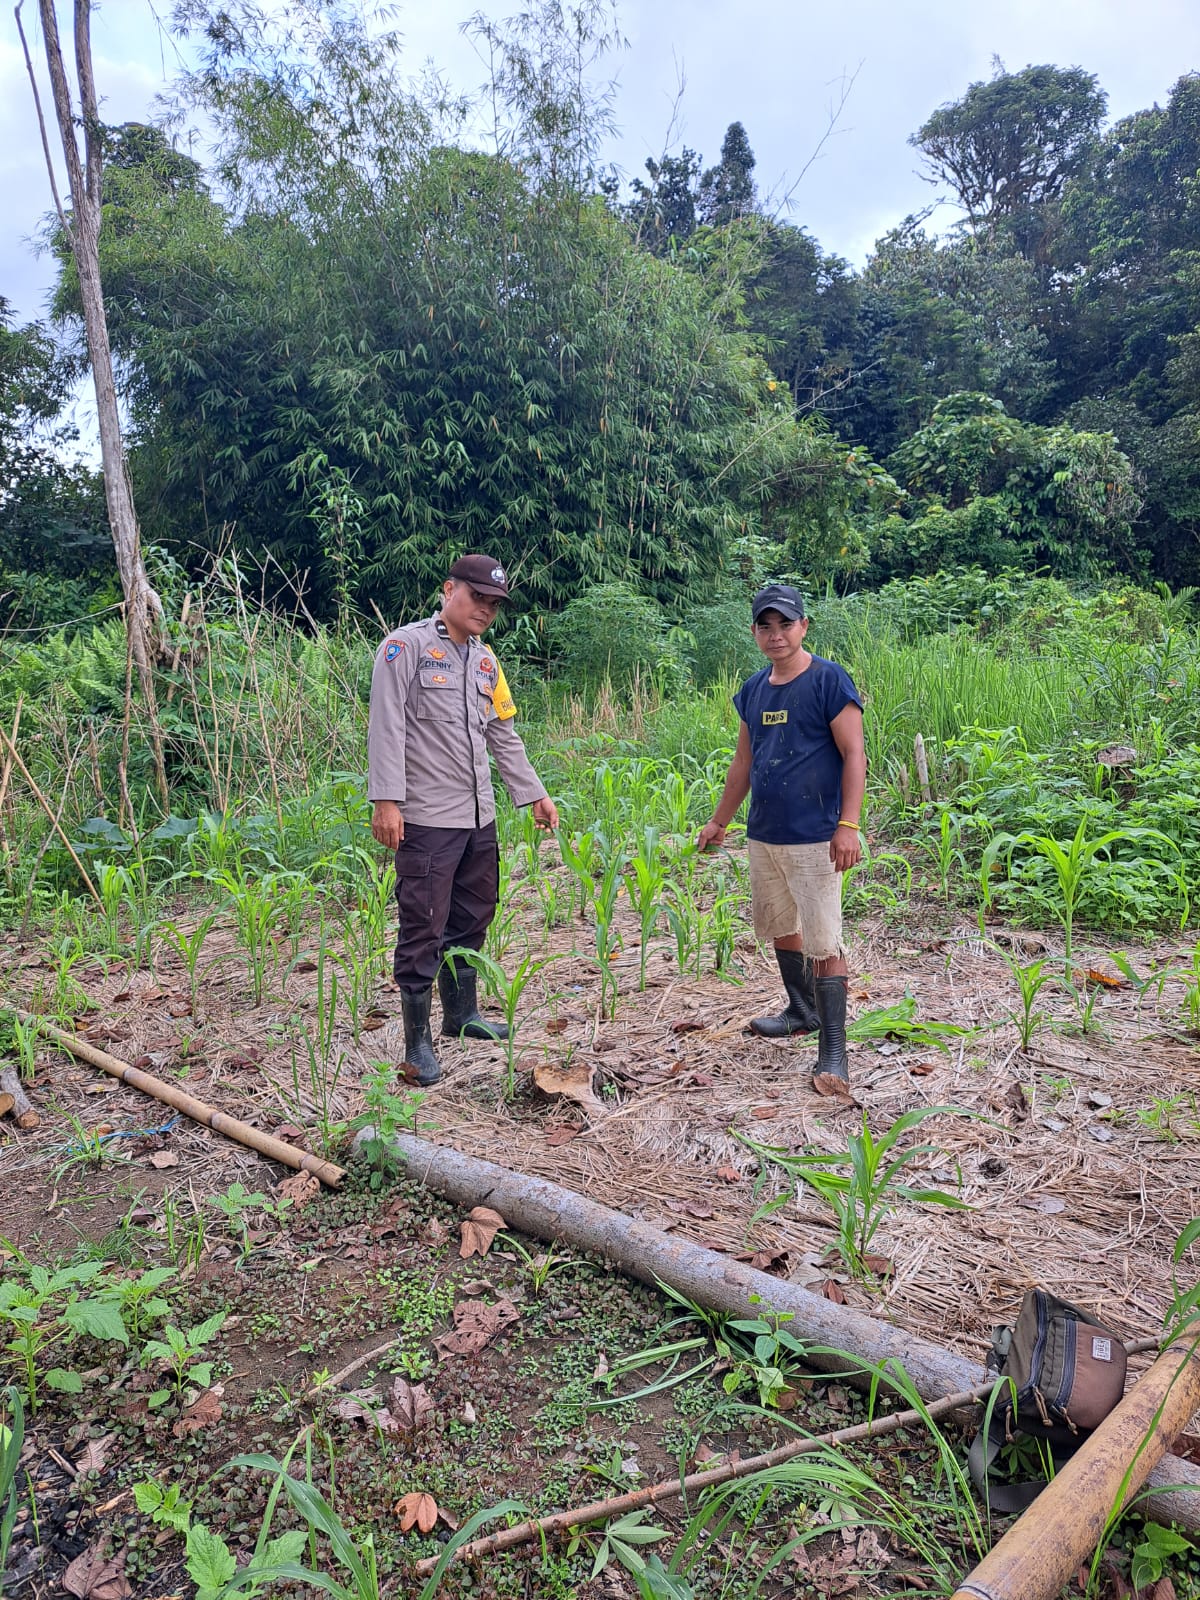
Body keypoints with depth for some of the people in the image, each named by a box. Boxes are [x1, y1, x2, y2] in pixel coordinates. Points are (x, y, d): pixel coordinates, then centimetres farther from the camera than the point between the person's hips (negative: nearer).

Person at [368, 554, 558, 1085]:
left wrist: (534, 794, 21)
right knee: (423, 927, -4)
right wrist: (386, 800, -21)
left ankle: (461, 1013, 34)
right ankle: (418, 1042, 7)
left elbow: (503, 736, 22)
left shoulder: (485, 661, 16)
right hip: (426, 819, -8)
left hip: (479, 817, 8)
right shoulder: (407, 646, -6)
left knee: (471, 918, 17)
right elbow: (386, 727, -14)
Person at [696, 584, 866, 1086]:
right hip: (763, 835, 8)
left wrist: (848, 825, -20)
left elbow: (853, 754, -12)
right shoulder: (753, 690, 11)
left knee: (822, 942, -7)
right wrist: (719, 821, 22)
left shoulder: (829, 680, -9)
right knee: (779, 926, 19)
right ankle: (801, 1011, 38)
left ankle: (832, 1049, -1)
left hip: (813, 838, -7)